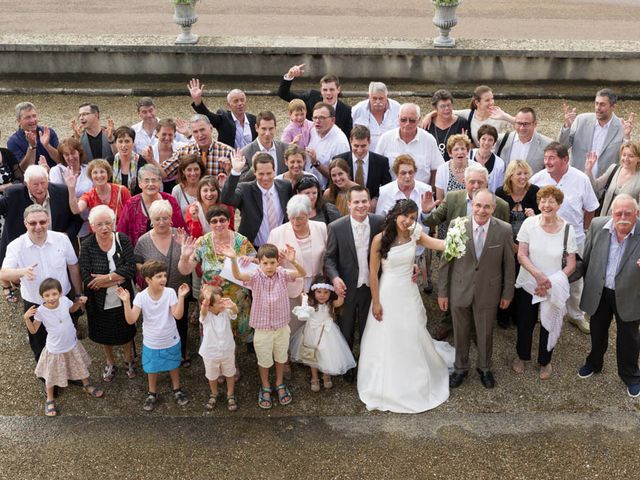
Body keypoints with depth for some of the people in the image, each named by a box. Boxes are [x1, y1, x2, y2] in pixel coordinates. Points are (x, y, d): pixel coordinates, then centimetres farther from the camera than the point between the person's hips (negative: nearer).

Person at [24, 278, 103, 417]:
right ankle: (50, 399, 40)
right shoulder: (41, 311, -26)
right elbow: (33, 331, -14)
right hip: (55, 349, -3)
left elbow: (72, 309, 7)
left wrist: (79, 302, -12)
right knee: (52, 376, 15)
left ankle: (87, 385, 54)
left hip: (72, 344, 4)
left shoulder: (64, 301, -19)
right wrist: (26, 318, -29)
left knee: (81, 366, 25)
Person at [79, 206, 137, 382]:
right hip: (99, 302, 0)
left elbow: (131, 268, -21)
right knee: (105, 334, 21)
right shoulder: (87, 245, -16)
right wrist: (117, 279, -22)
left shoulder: (122, 240, -13)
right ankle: (110, 363, 47)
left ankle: (128, 360, 48)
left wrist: (106, 278, -27)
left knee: (126, 332, 21)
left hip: (122, 300, 0)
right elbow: (86, 278, -22)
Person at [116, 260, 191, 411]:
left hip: (171, 341, 0)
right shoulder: (141, 297, -19)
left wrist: (181, 297, -35)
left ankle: (177, 390, 46)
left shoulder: (170, 293, -19)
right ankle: (152, 394, 43)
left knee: (173, 366, 22)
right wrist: (126, 302, -34)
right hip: (151, 342, 0)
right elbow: (131, 320, -23)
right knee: (152, 369, 20)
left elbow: (178, 315, -25)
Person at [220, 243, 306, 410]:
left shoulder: (282, 274, -14)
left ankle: (280, 384, 45)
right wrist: (233, 259, -54)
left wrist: (293, 262, -49)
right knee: (264, 360, 17)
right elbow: (237, 276, -34)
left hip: (282, 326, 2)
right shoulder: (256, 277, -17)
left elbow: (303, 273, -28)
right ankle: (265, 387, 40)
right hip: (262, 328, -1)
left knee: (281, 357, 22)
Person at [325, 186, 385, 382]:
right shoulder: (336, 227, -14)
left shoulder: (380, 223, -9)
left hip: (371, 286, 1)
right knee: (346, 330, 18)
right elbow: (329, 257, -7)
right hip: (346, 287, -1)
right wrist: (334, 277, -23)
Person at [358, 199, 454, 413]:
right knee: (385, 341, 9)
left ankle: (413, 385, 38)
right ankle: (386, 387, 30)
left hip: (409, 294, 3)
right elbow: (373, 272, -9)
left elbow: (441, 244, -20)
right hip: (387, 295, -3)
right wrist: (375, 302, -8)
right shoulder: (380, 239, -14)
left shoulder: (415, 235, -5)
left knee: (413, 339, 15)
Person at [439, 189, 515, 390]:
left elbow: (509, 264, -2)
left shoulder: (504, 230, -13)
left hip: (488, 293, 0)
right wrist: (442, 291, -2)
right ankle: (460, 368, 40)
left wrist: (508, 293, 3)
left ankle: (484, 368, 43)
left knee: (485, 334, 18)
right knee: (460, 333, 18)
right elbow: (446, 261, -5)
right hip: (459, 290, 0)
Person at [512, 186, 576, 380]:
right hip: (527, 285, 0)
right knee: (524, 324, 18)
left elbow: (571, 264, -8)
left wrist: (551, 284, -18)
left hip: (554, 290, 0)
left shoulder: (567, 229, -14)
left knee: (548, 326, 17)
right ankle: (522, 356, 45)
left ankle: (545, 361, 42)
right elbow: (521, 255, -11)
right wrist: (538, 274, -27)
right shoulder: (529, 224, -13)